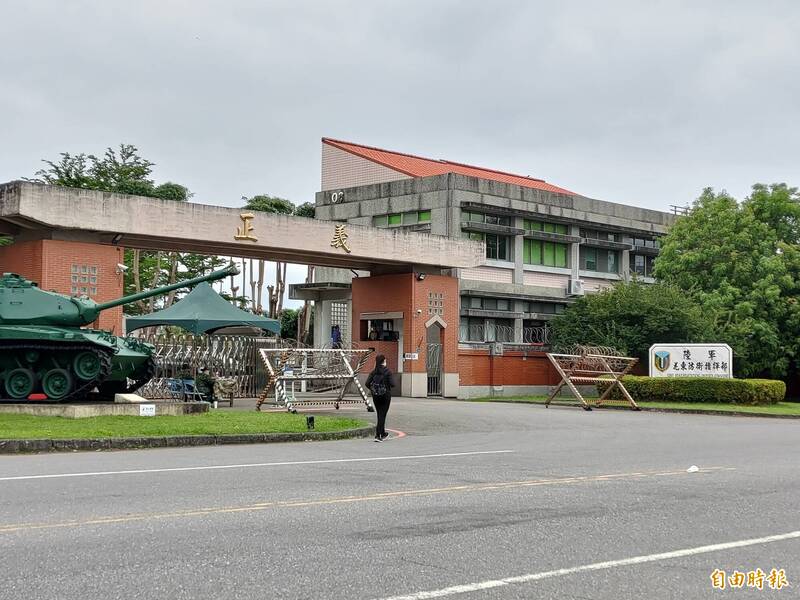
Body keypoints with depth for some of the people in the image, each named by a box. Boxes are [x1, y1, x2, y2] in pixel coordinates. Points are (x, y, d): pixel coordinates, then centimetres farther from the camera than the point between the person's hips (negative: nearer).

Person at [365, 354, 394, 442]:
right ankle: (378, 435, -10)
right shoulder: (387, 371, -11)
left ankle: (383, 433, 30)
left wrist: (372, 389, 12)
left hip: (375, 396, 4)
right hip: (385, 395, -4)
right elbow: (392, 384, -16)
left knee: (380, 415, 17)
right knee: (382, 415, -1)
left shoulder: (374, 372, 1)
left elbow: (367, 383, -5)